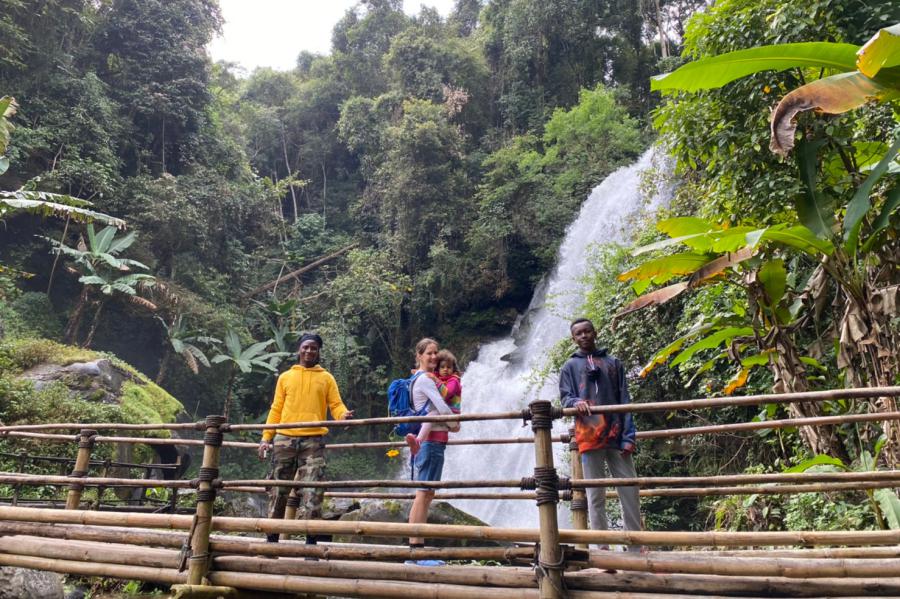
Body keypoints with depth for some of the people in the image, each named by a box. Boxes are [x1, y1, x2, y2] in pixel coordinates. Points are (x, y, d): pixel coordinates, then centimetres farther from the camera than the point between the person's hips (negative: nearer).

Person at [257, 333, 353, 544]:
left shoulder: (326, 378, 11)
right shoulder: (285, 377, 14)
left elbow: (336, 404, 1)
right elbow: (276, 409, 12)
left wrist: (343, 415, -21)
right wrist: (266, 437, 3)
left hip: (313, 441, -1)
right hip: (285, 438, 2)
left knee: (313, 492, -7)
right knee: (279, 490, 7)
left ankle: (311, 540, -1)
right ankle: (271, 538, 18)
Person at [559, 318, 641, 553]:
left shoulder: (613, 363, 15)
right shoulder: (570, 366, 13)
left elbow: (624, 401, 9)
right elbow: (565, 397, 6)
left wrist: (628, 436, -2)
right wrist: (575, 402, -19)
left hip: (616, 435, 1)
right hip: (589, 437, -1)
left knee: (630, 492, 1)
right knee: (596, 496, 2)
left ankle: (636, 547, 10)